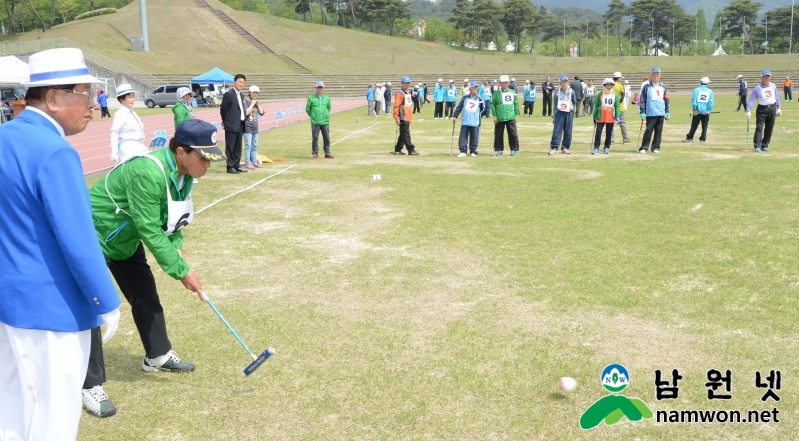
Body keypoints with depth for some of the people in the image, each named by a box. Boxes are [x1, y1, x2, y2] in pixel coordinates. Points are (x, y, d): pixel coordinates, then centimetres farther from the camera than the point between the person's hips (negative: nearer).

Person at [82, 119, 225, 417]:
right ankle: (91, 386, -1)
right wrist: (182, 272, -27)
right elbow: (150, 231, -33)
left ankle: (157, 356, 34)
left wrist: (177, 247, -12)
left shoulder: (184, 171, -7)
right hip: (93, 237, -9)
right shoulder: (148, 173, -36)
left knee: (146, 295, 15)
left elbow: (170, 219, 5)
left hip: (125, 238, 9)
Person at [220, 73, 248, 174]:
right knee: (230, 147, -1)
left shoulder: (240, 95, 14)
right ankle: (230, 167, 4)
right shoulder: (228, 94, -11)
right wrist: (225, 121, 6)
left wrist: (243, 122, 14)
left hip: (240, 125, 8)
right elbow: (223, 109, -6)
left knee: (238, 147, 11)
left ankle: (236, 165, 18)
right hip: (231, 125, -8)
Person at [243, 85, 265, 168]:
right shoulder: (246, 101, -8)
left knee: (254, 146, 11)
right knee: (248, 145, -7)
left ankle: (254, 161, 18)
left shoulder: (257, 102, 12)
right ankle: (248, 163, -5)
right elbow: (246, 112, -20)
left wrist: (258, 104, -2)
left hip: (255, 127, 7)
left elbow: (262, 113, 8)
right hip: (247, 127, -7)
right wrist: (252, 104, -15)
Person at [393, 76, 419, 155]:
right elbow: (396, 106, -16)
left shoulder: (409, 93, 17)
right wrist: (396, 117, -20)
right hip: (403, 118, -9)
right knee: (406, 134, -8)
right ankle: (411, 150, -9)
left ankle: (398, 149, 21)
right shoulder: (400, 94, -11)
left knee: (403, 134, 13)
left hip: (408, 117, 9)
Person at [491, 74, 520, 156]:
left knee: (513, 134, -1)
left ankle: (514, 149, 11)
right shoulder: (496, 93, 0)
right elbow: (492, 104, 1)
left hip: (511, 118, 1)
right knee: (498, 135, 6)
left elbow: (516, 104, 9)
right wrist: (495, 115, -4)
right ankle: (499, 150, 18)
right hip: (499, 118, 0)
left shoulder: (512, 92, 4)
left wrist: (516, 115, 5)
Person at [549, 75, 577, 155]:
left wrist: (571, 107, -4)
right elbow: (555, 105, 9)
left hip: (569, 113, 0)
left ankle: (565, 147, 13)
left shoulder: (571, 92, -1)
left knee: (568, 132, 3)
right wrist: (554, 116, 9)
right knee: (557, 131, -6)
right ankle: (554, 148, -6)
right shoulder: (557, 93, 2)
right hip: (559, 113, 0)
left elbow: (574, 102, 11)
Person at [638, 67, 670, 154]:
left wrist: (667, 113, 11)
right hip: (650, 113, -4)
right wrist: (642, 112, -8)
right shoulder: (647, 86, 1)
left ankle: (656, 147, 12)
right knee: (648, 130, -8)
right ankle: (643, 148, -3)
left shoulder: (663, 87, 14)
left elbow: (666, 100, 16)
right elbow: (642, 100, -2)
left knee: (658, 131, 5)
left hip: (661, 113, 4)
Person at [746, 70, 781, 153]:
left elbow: (777, 97, 14)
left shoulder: (773, 86, 7)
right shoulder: (757, 88, -7)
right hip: (762, 109, -4)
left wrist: (778, 108, 8)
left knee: (769, 129, 7)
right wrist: (748, 110, -25)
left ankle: (764, 146, 16)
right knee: (759, 128, -11)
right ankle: (757, 146, -12)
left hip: (772, 108, 4)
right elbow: (751, 100, -13)